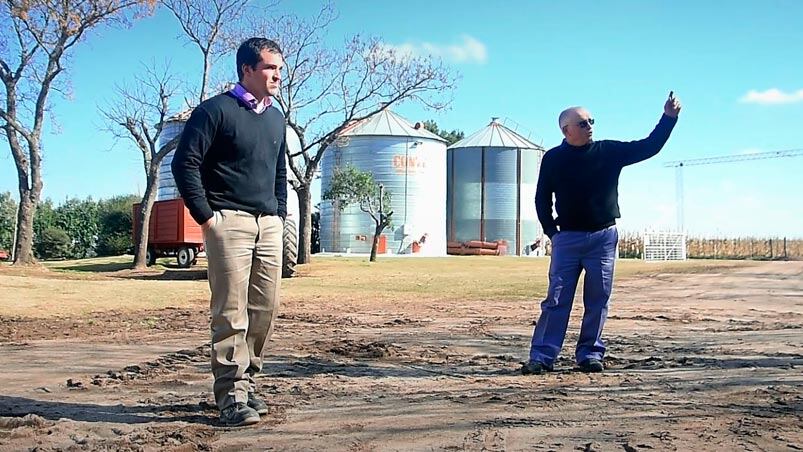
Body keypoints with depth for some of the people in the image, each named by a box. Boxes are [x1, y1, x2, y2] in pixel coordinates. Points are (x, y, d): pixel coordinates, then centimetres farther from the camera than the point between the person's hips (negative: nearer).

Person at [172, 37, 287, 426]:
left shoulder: (276, 118, 18)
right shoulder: (216, 110, -4)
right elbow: (184, 163, -8)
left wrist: (280, 215, 17)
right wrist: (205, 216, -11)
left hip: (269, 225, 7)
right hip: (230, 222, -7)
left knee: (266, 308, 6)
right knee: (231, 312, -8)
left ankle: (246, 380, 19)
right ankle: (231, 395, -3)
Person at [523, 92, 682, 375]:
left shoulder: (609, 151, 4)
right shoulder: (553, 158, 1)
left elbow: (649, 147, 2)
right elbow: (542, 199, 7)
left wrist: (669, 117, -8)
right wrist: (551, 231, -1)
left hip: (603, 237, 2)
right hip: (566, 238, -1)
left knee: (598, 300, 5)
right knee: (557, 298, -3)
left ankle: (590, 354, 16)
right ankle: (542, 357, -1)